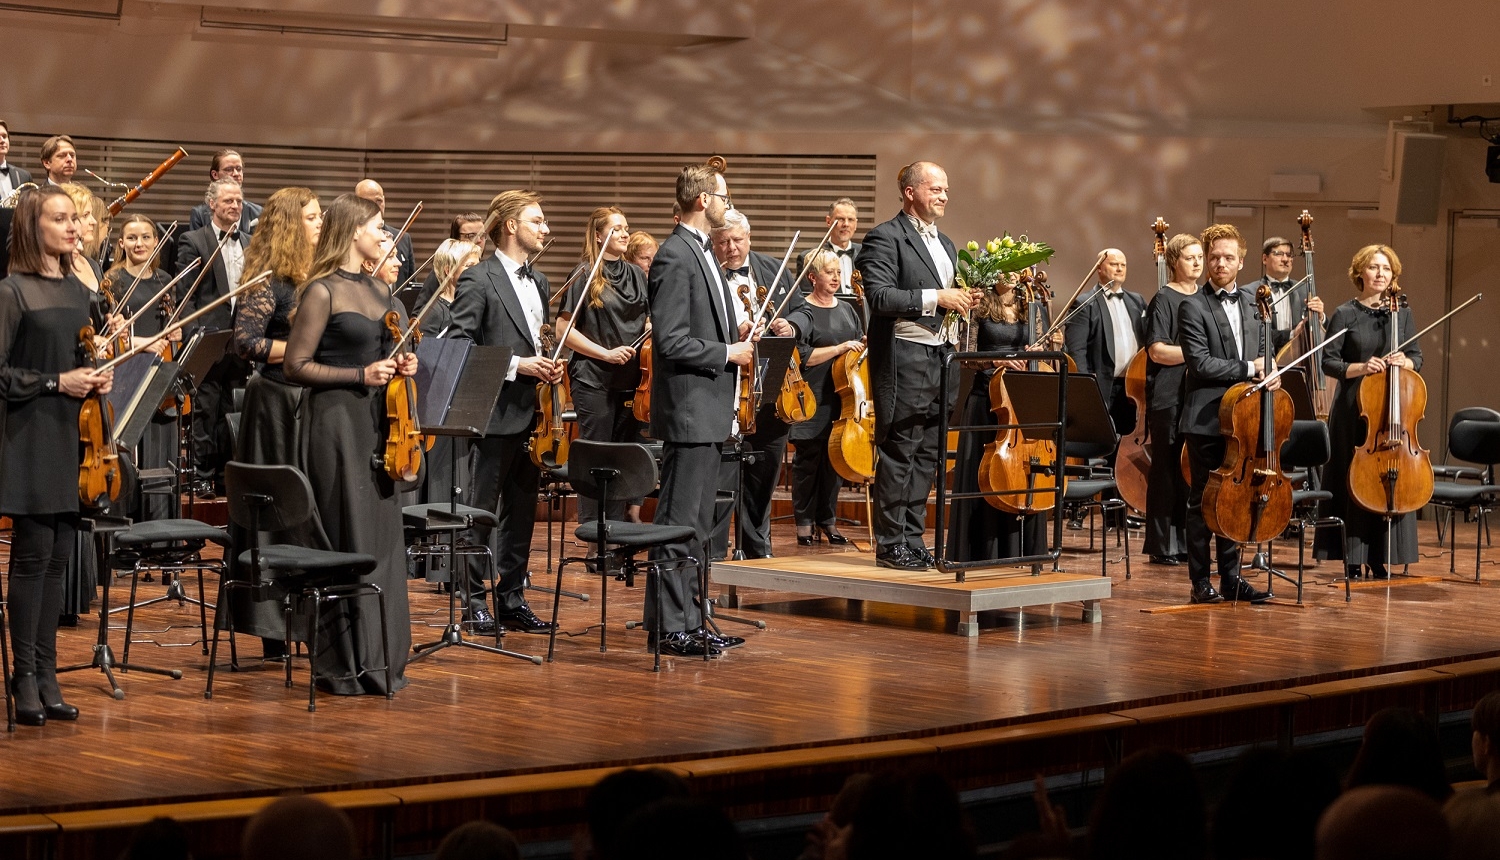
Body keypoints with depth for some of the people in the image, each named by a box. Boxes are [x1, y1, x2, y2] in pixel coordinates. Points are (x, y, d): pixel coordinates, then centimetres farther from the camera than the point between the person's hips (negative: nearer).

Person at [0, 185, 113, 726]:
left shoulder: (77, 290, 12)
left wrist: (95, 380, 4)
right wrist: (56, 382, -17)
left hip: (70, 435, 7)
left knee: (57, 556, 7)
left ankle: (46, 674, 13)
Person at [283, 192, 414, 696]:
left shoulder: (377, 290, 15)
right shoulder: (322, 292, -9)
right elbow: (297, 366, -11)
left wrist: (402, 366, 6)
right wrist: (360, 375, -17)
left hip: (378, 423, 8)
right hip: (337, 422, -8)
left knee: (383, 539, 9)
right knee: (346, 542, -5)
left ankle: (380, 659, 16)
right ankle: (344, 665, 2)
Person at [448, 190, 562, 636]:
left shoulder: (538, 283, 16)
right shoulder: (478, 281, -9)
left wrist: (548, 365, 5)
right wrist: (516, 366, -18)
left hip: (532, 415, 8)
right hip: (496, 414, -8)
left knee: (522, 511, 11)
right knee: (482, 511, -1)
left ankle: (512, 599, 18)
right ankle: (474, 601, 6)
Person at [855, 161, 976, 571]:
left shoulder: (945, 244, 20)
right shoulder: (886, 238, -7)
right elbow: (880, 296, -18)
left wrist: (963, 301, 6)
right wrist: (936, 298, -21)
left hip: (941, 357, 8)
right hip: (905, 359, -8)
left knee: (928, 457, 9)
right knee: (899, 455, -5)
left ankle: (913, 540, 15)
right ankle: (891, 545, 0)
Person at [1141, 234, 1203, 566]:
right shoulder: (1164, 300, -4)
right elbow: (1157, 351, -13)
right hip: (1169, 398, -6)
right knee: (1167, 471, -3)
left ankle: (1187, 541, 12)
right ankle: (1163, 546, 2)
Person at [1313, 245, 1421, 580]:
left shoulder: (1402, 314, 9)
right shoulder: (1345, 314, 0)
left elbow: (1417, 358, 10)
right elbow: (1329, 362, -3)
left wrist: (1405, 362, -12)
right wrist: (1359, 367, -19)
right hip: (1354, 410, -3)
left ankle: (1381, 560, 9)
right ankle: (1354, 559, 5)